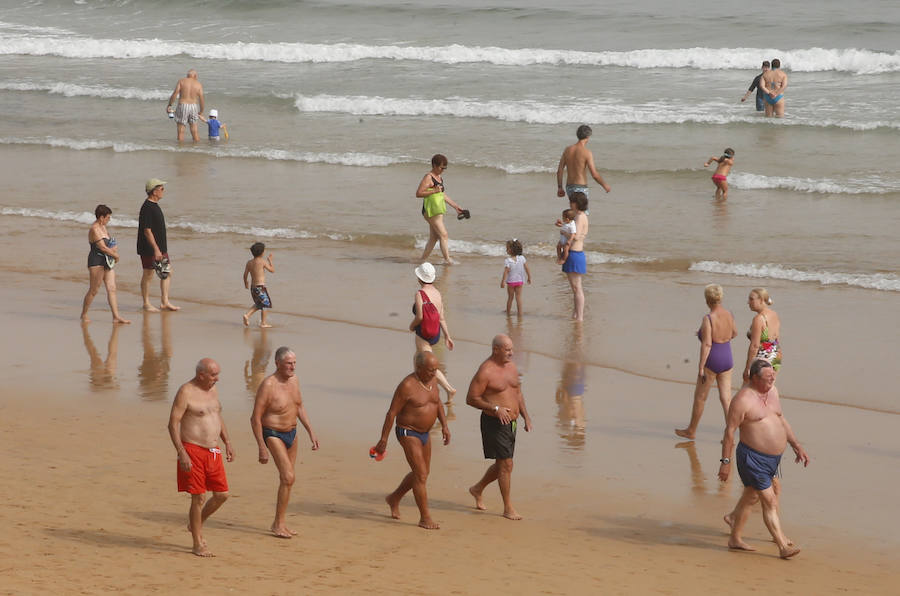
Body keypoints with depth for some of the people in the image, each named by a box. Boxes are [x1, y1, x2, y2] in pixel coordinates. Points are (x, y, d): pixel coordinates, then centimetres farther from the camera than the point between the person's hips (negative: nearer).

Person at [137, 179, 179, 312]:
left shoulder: (155, 205, 12)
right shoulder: (147, 208, -18)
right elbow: (147, 231, -22)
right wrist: (156, 249, -24)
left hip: (161, 247, 10)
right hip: (149, 249, -10)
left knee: (167, 272, 9)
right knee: (148, 275, 1)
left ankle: (164, 302, 13)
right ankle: (146, 304, 11)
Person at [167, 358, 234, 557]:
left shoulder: (212, 389, 11)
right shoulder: (186, 392, -13)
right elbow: (173, 424, -15)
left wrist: (227, 443, 18)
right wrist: (182, 453, -21)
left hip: (213, 452, 8)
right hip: (193, 452, -7)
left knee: (222, 495, 7)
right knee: (199, 497, -5)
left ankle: (197, 523, 30)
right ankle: (198, 544, 6)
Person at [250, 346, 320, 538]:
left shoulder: (293, 380, 1)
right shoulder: (268, 386, -21)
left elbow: (300, 407, 16)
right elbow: (255, 418, -18)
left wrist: (311, 433, 12)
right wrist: (262, 448, -20)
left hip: (291, 434, 8)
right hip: (273, 435, -8)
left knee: (286, 479, 12)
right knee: (288, 477, -17)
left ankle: (278, 524, 22)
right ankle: (279, 524, -9)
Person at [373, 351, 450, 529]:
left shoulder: (431, 381, 3)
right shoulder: (407, 386, -21)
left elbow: (438, 403, 20)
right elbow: (392, 413, -18)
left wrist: (444, 426, 11)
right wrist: (383, 439, -16)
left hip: (424, 433, 9)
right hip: (408, 434, -9)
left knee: (422, 473, 19)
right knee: (421, 475, -11)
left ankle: (394, 498, 39)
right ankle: (425, 518, -6)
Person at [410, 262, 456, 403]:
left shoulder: (420, 294, -18)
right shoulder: (438, 293, 3)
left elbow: (419, 317, -23)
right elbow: (442, 318, 4)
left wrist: (412, 326, -4)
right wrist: (447, 336, 7)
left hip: (423, 334, -8)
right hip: (436, 333, 8)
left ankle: (449, 389, -16)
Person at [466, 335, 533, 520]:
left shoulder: (511, 366, 9)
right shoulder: (485, 371, -16)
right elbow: (471, 398, -16)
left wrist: (526, 417, 12)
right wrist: (495, 409, -24)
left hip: (511, 422, 8)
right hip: (494, 423, -8)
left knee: (502, 465, 16)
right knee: (506, 465, -8)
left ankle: (478, 489, 39)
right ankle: (508, 508, -1)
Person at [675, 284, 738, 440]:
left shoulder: (708, 319, -19)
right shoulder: (729, 315, 1)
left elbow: (706, 344, -23)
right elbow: (734, 333, 19)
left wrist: (701, 367, -19)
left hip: (712, 361, -6)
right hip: (727, 359, 6)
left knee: (700, 397, 11)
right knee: (726, 398, 6)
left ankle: (691, 431, 25)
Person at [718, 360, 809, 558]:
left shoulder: (772, 391, 8)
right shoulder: (742, 399, -16)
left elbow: (781, 420, 20)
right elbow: (729, 431, -13)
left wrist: (796, 446, 18)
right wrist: (726, 461, -13)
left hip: (773, 458, 8)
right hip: (753, 458, -8)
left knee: (750, 497, 19)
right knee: (769, 501, -8)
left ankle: (735, 538, 33)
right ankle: (783, 546, -6)